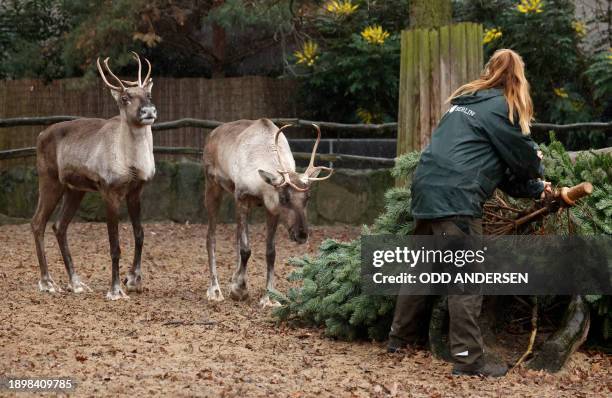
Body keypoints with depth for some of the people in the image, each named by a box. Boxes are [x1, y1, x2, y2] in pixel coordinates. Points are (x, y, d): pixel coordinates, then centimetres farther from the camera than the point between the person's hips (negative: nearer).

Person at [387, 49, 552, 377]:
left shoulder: (465, 102, 23)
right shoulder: (501, 107, -3)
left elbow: (497, 163, 26)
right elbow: (522, 156, 4)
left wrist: (533, 189, 27)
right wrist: (536, 181, 26)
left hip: (428, 190, 9)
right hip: (456, 198, -9)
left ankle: (399, 338, 28)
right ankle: (468, 359, -8)